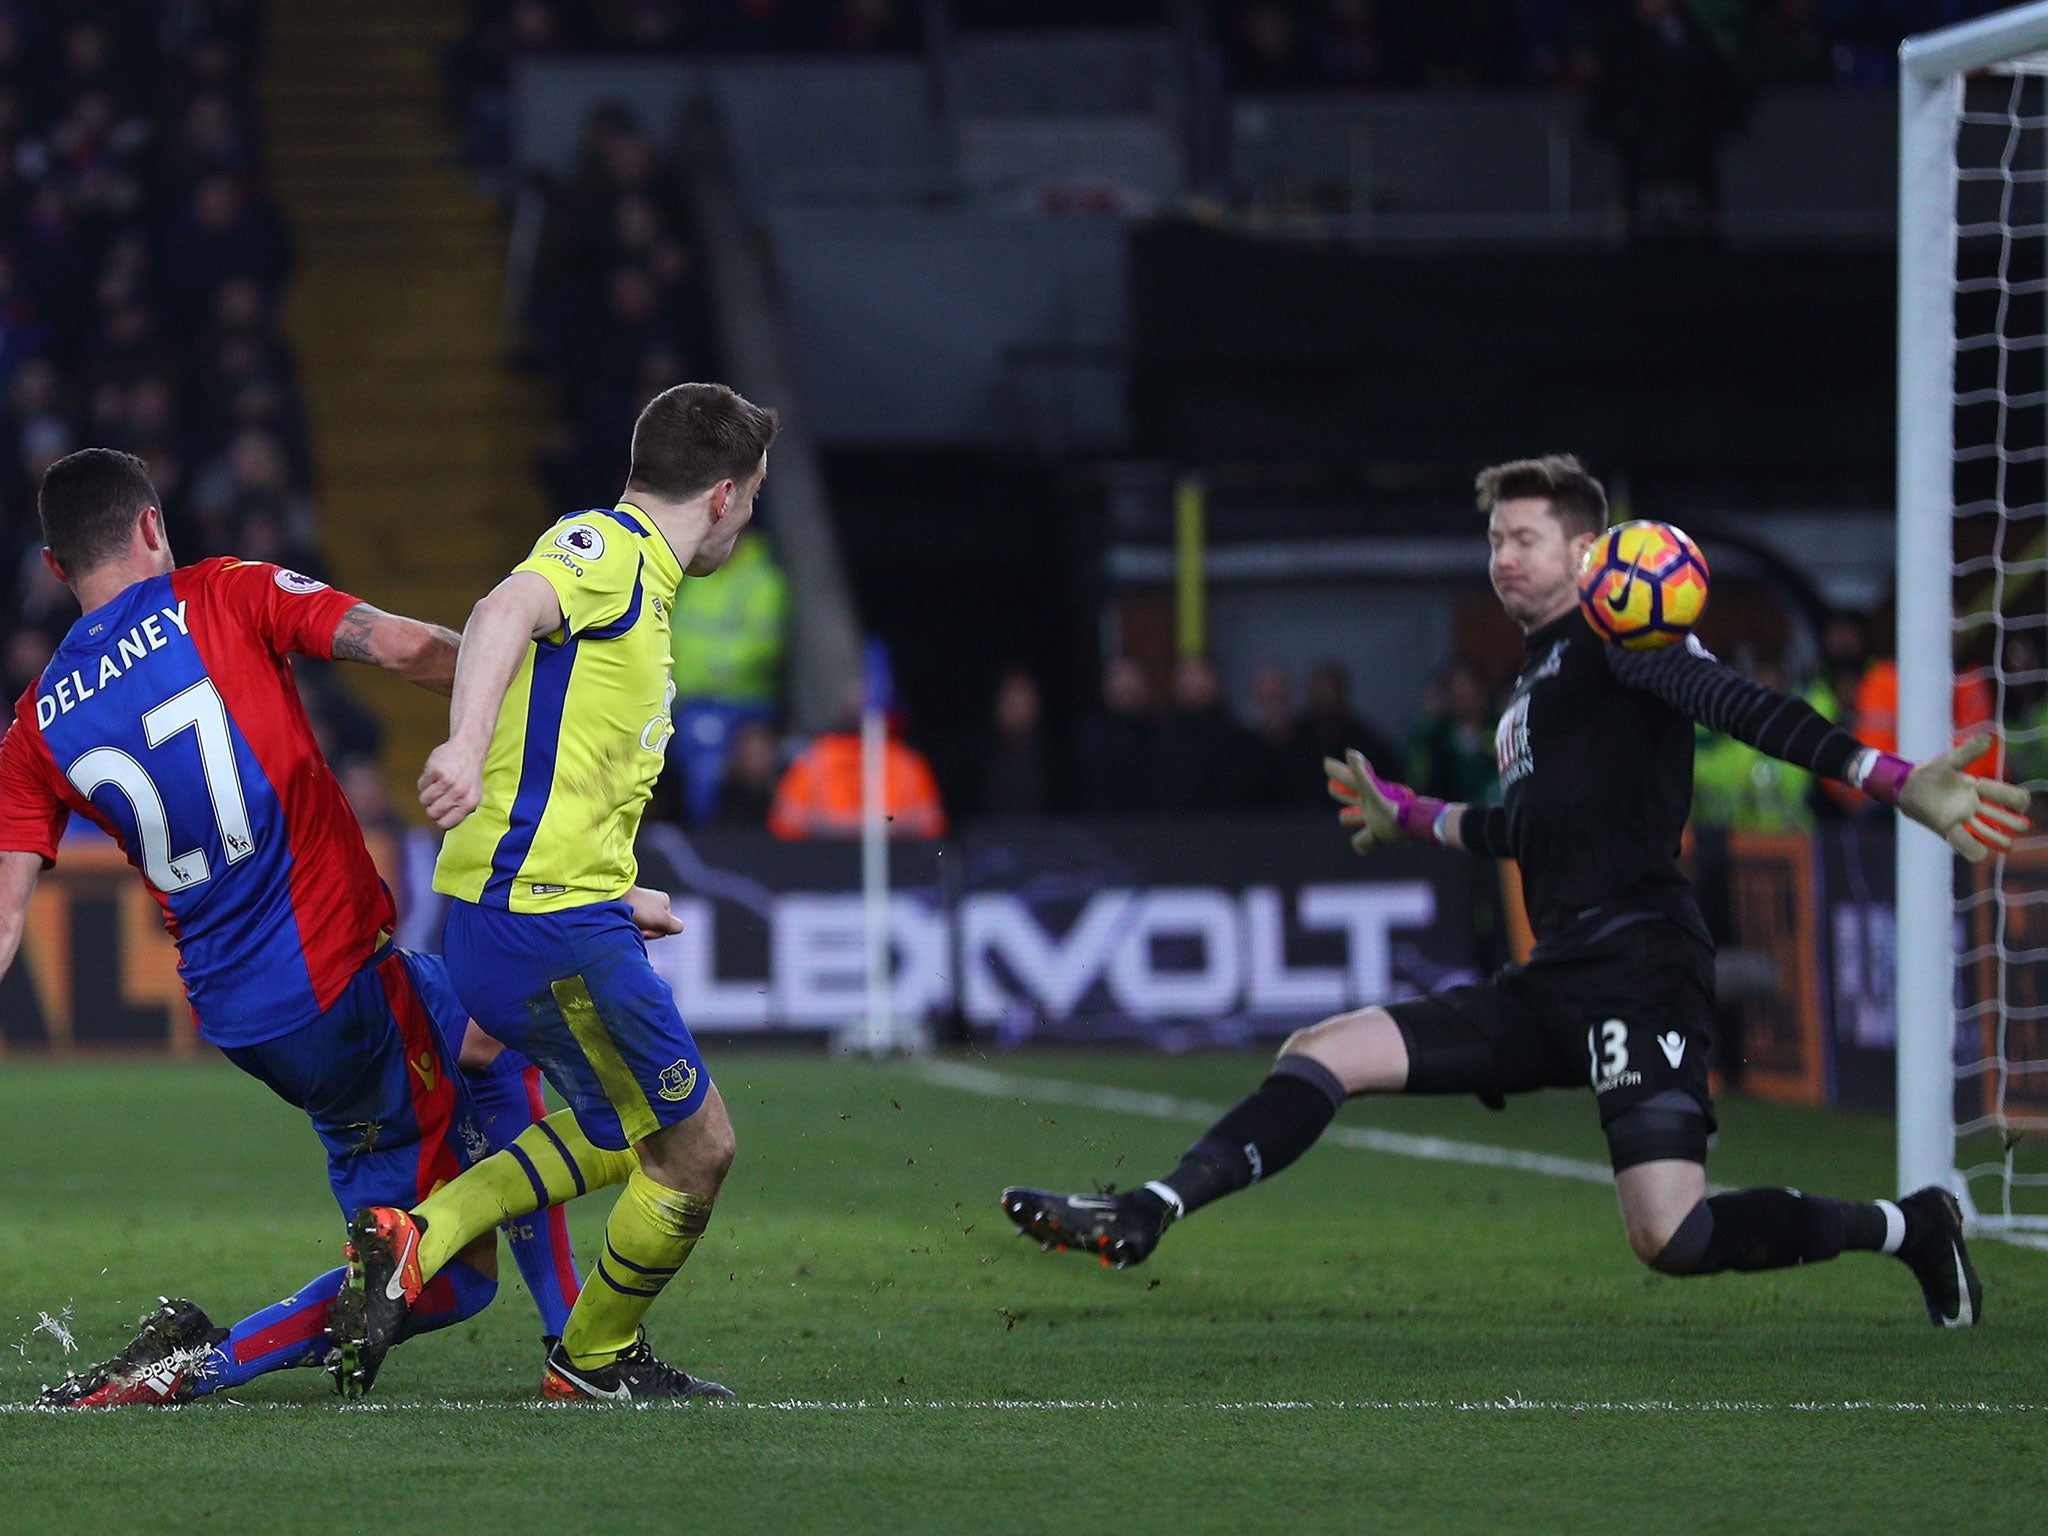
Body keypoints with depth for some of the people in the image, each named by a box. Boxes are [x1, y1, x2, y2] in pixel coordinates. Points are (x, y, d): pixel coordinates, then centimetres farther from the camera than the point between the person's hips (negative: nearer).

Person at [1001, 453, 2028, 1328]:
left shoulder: (1613, 634, -2)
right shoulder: (1533, 687, 23)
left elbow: (1747, 710, -15)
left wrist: (1894, 782, -27)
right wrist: (1407, 817, 51)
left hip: (1638, 963, -9)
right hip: (1555, 986, 9)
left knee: (1672, 1240, -21)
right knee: (1320, 1056, 2)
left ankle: (1902, 1227, -1)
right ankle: (1143, 1218, 2)